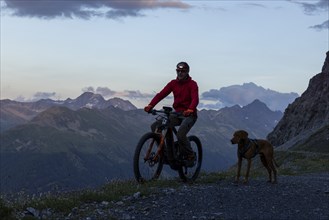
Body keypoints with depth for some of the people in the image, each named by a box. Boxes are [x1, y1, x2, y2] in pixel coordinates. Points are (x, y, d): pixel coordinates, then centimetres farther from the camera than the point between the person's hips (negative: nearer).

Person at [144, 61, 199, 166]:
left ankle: (190, 156, -5)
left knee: (180, 134, -31)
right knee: (155, 126, -12)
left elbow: (195, 99, -23)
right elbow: (161, 94, -6)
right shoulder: (173, 83, 6)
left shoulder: (192, 84, -7)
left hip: (189, 114, -5)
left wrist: (190, 110, -45)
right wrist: (150, 105, -22)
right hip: (177, 114, 5)